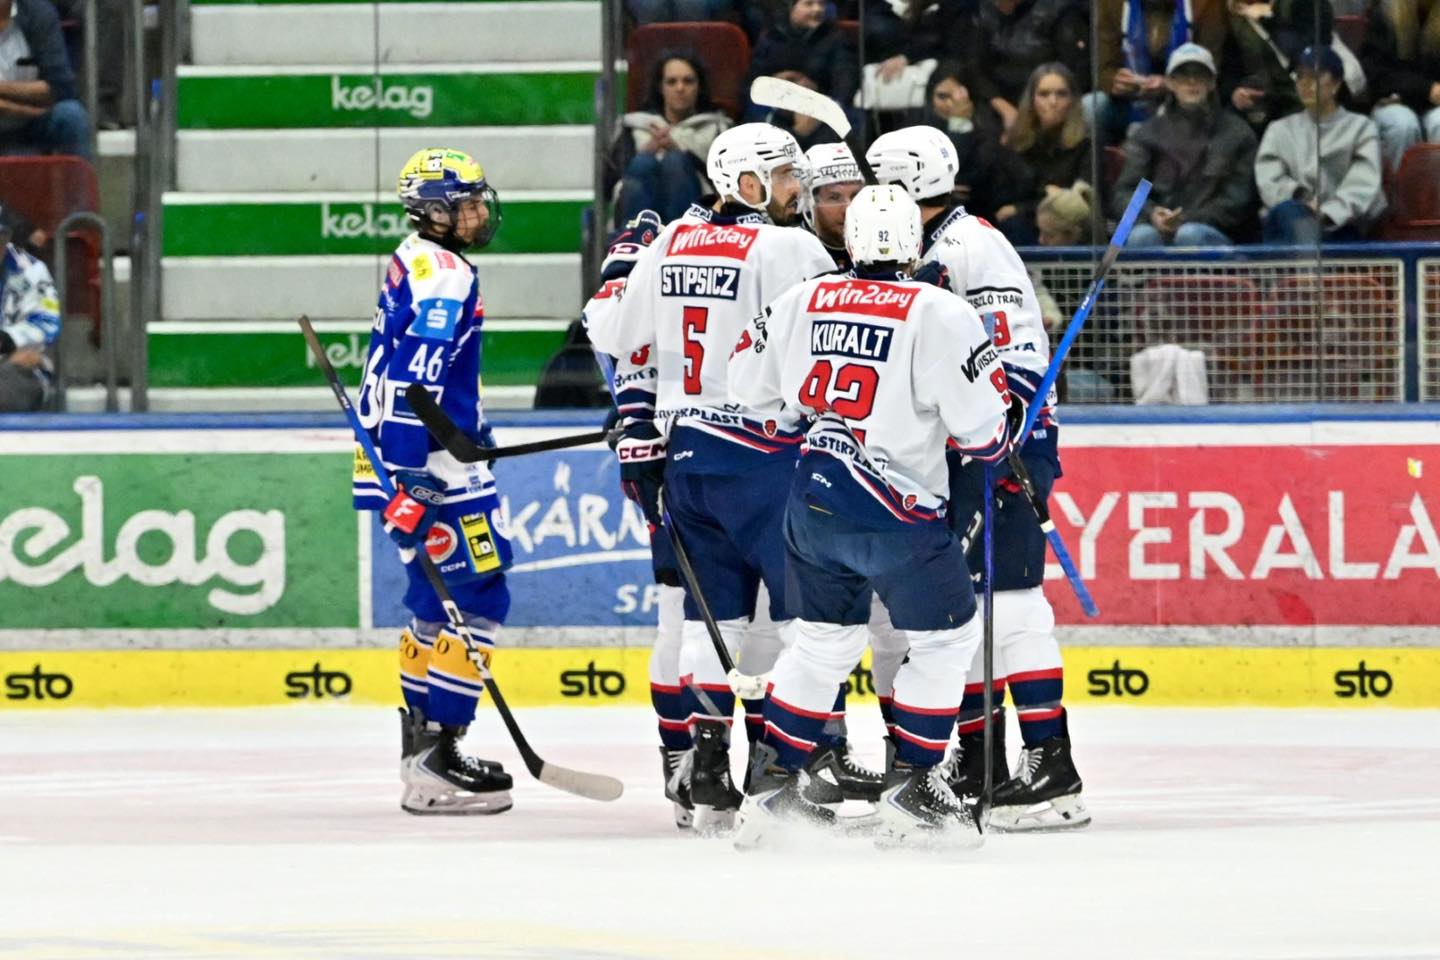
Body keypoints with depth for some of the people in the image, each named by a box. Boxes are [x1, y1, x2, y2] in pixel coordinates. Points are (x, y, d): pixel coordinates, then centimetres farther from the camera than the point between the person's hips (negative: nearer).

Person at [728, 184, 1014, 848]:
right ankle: (910, 787, 5)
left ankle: (771, 781, 19)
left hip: (811, 500, 6)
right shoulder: (938, 314, -12)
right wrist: (994, 450, 11)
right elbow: (981, 420, -11)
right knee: (947, 638, 10)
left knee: (824, 639, 21)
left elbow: (747, 381, 16)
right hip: (895, 512, -6)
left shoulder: (802, 302, 4)